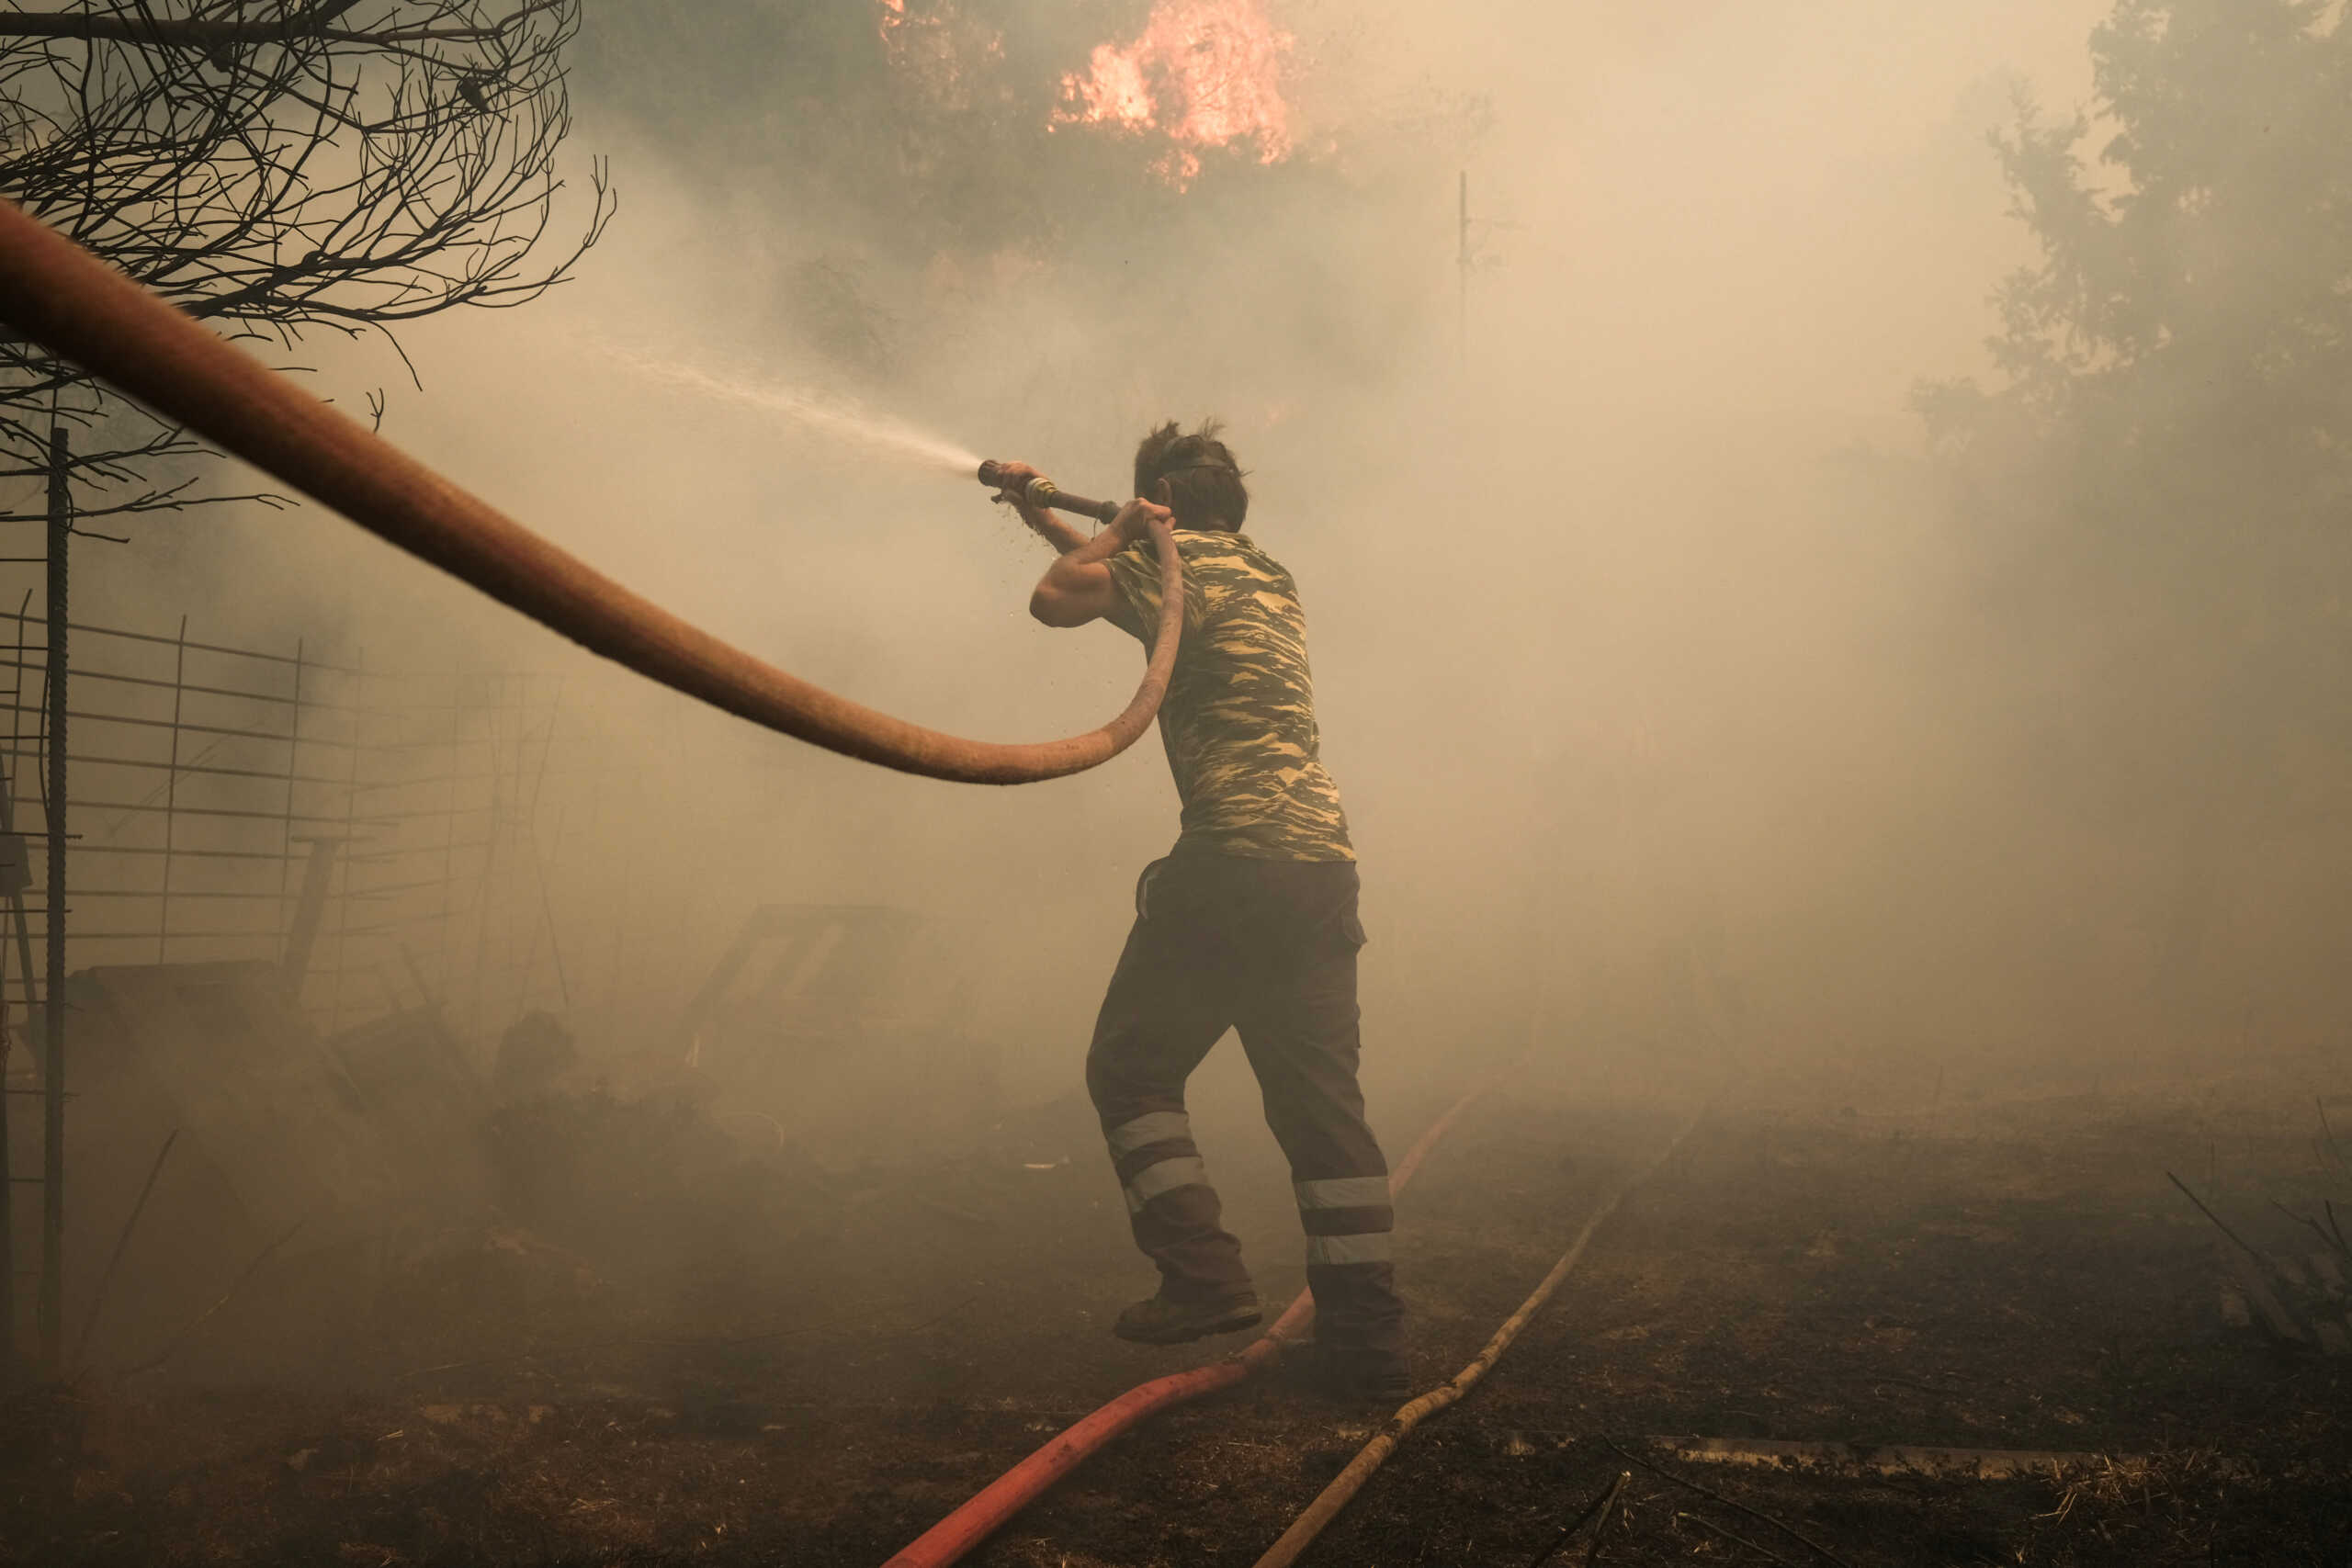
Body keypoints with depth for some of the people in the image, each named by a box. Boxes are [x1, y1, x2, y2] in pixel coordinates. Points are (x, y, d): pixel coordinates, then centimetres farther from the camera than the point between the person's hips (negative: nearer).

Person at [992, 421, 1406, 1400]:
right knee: (1320, 1098, 6)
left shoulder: (1183, 557, 0)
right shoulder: (1268, 576, 25)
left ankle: (1204, 1278, -6)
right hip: (1324, 862, 7)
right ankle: (1365, 1341, 2)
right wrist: (1042, 515, 46)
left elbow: (1058, 598, -7)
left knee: (1130, 1069, 6)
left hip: (1232, 860, -7)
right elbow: (1129, 586, 39)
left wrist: (1117, 531, 8)